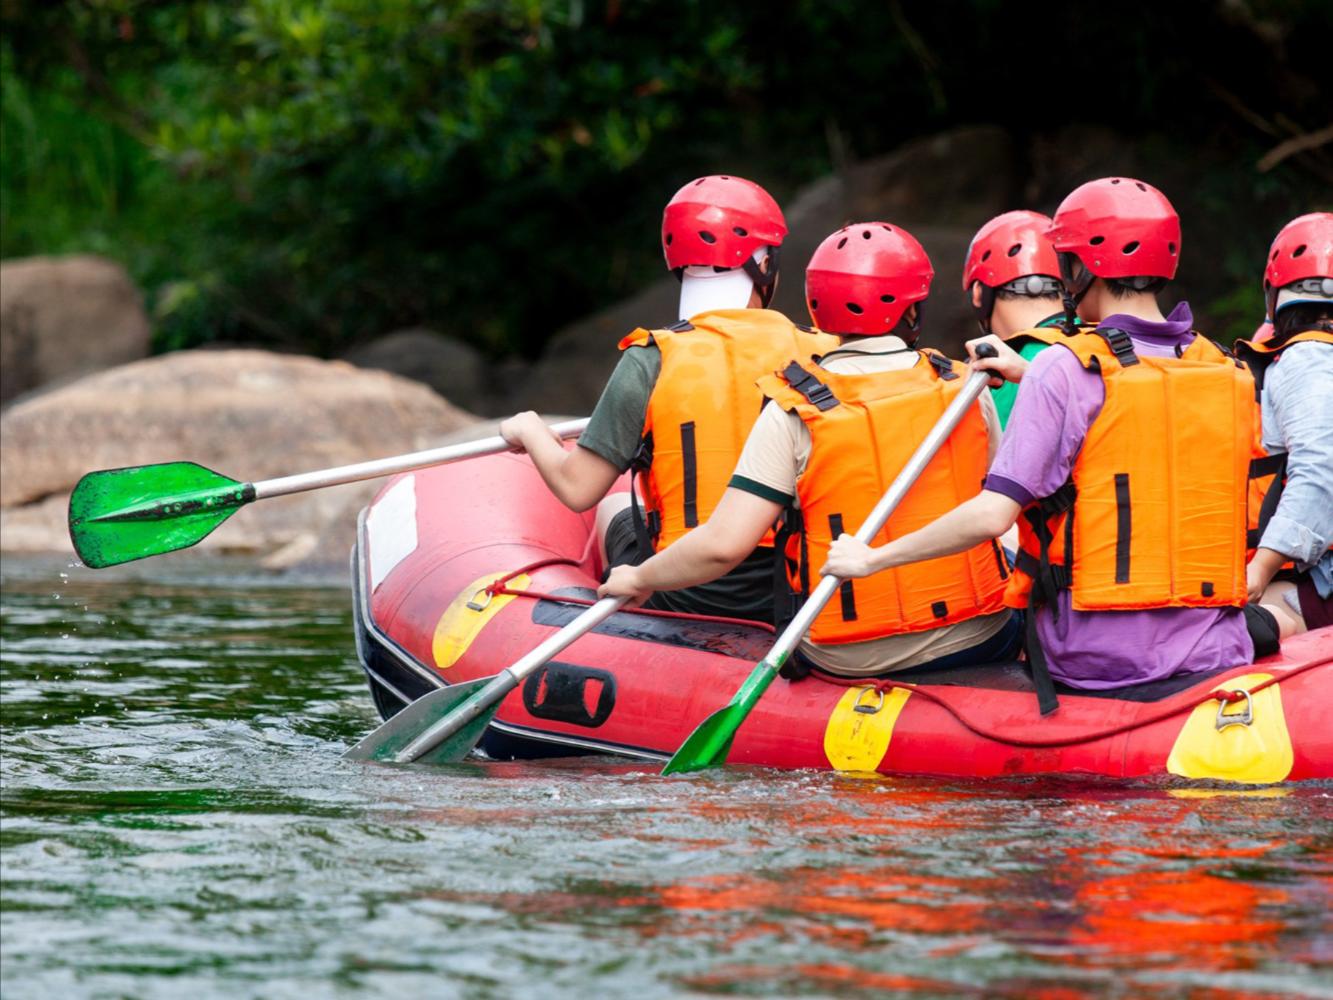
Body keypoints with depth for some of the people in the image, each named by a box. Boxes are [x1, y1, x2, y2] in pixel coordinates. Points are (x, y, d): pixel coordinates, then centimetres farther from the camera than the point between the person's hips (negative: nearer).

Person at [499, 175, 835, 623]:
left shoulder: (650, 363, -12)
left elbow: (578, 489, -10)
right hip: (797, 600, 2)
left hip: (685, 601, -2)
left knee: (616, 505, 30)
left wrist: (530, 431, 10)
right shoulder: (817, 355, -6)